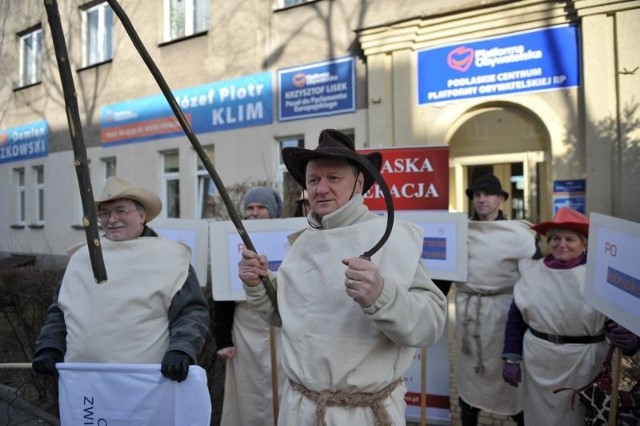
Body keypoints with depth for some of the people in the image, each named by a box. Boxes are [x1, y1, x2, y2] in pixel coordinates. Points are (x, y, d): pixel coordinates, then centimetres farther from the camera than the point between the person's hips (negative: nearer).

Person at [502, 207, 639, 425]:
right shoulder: (532, 272, -1)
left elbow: (621, 320, -7)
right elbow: (515, 319, 4)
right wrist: (511, 358, 2)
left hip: (583, 364, -2)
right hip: (537, 363, 3)